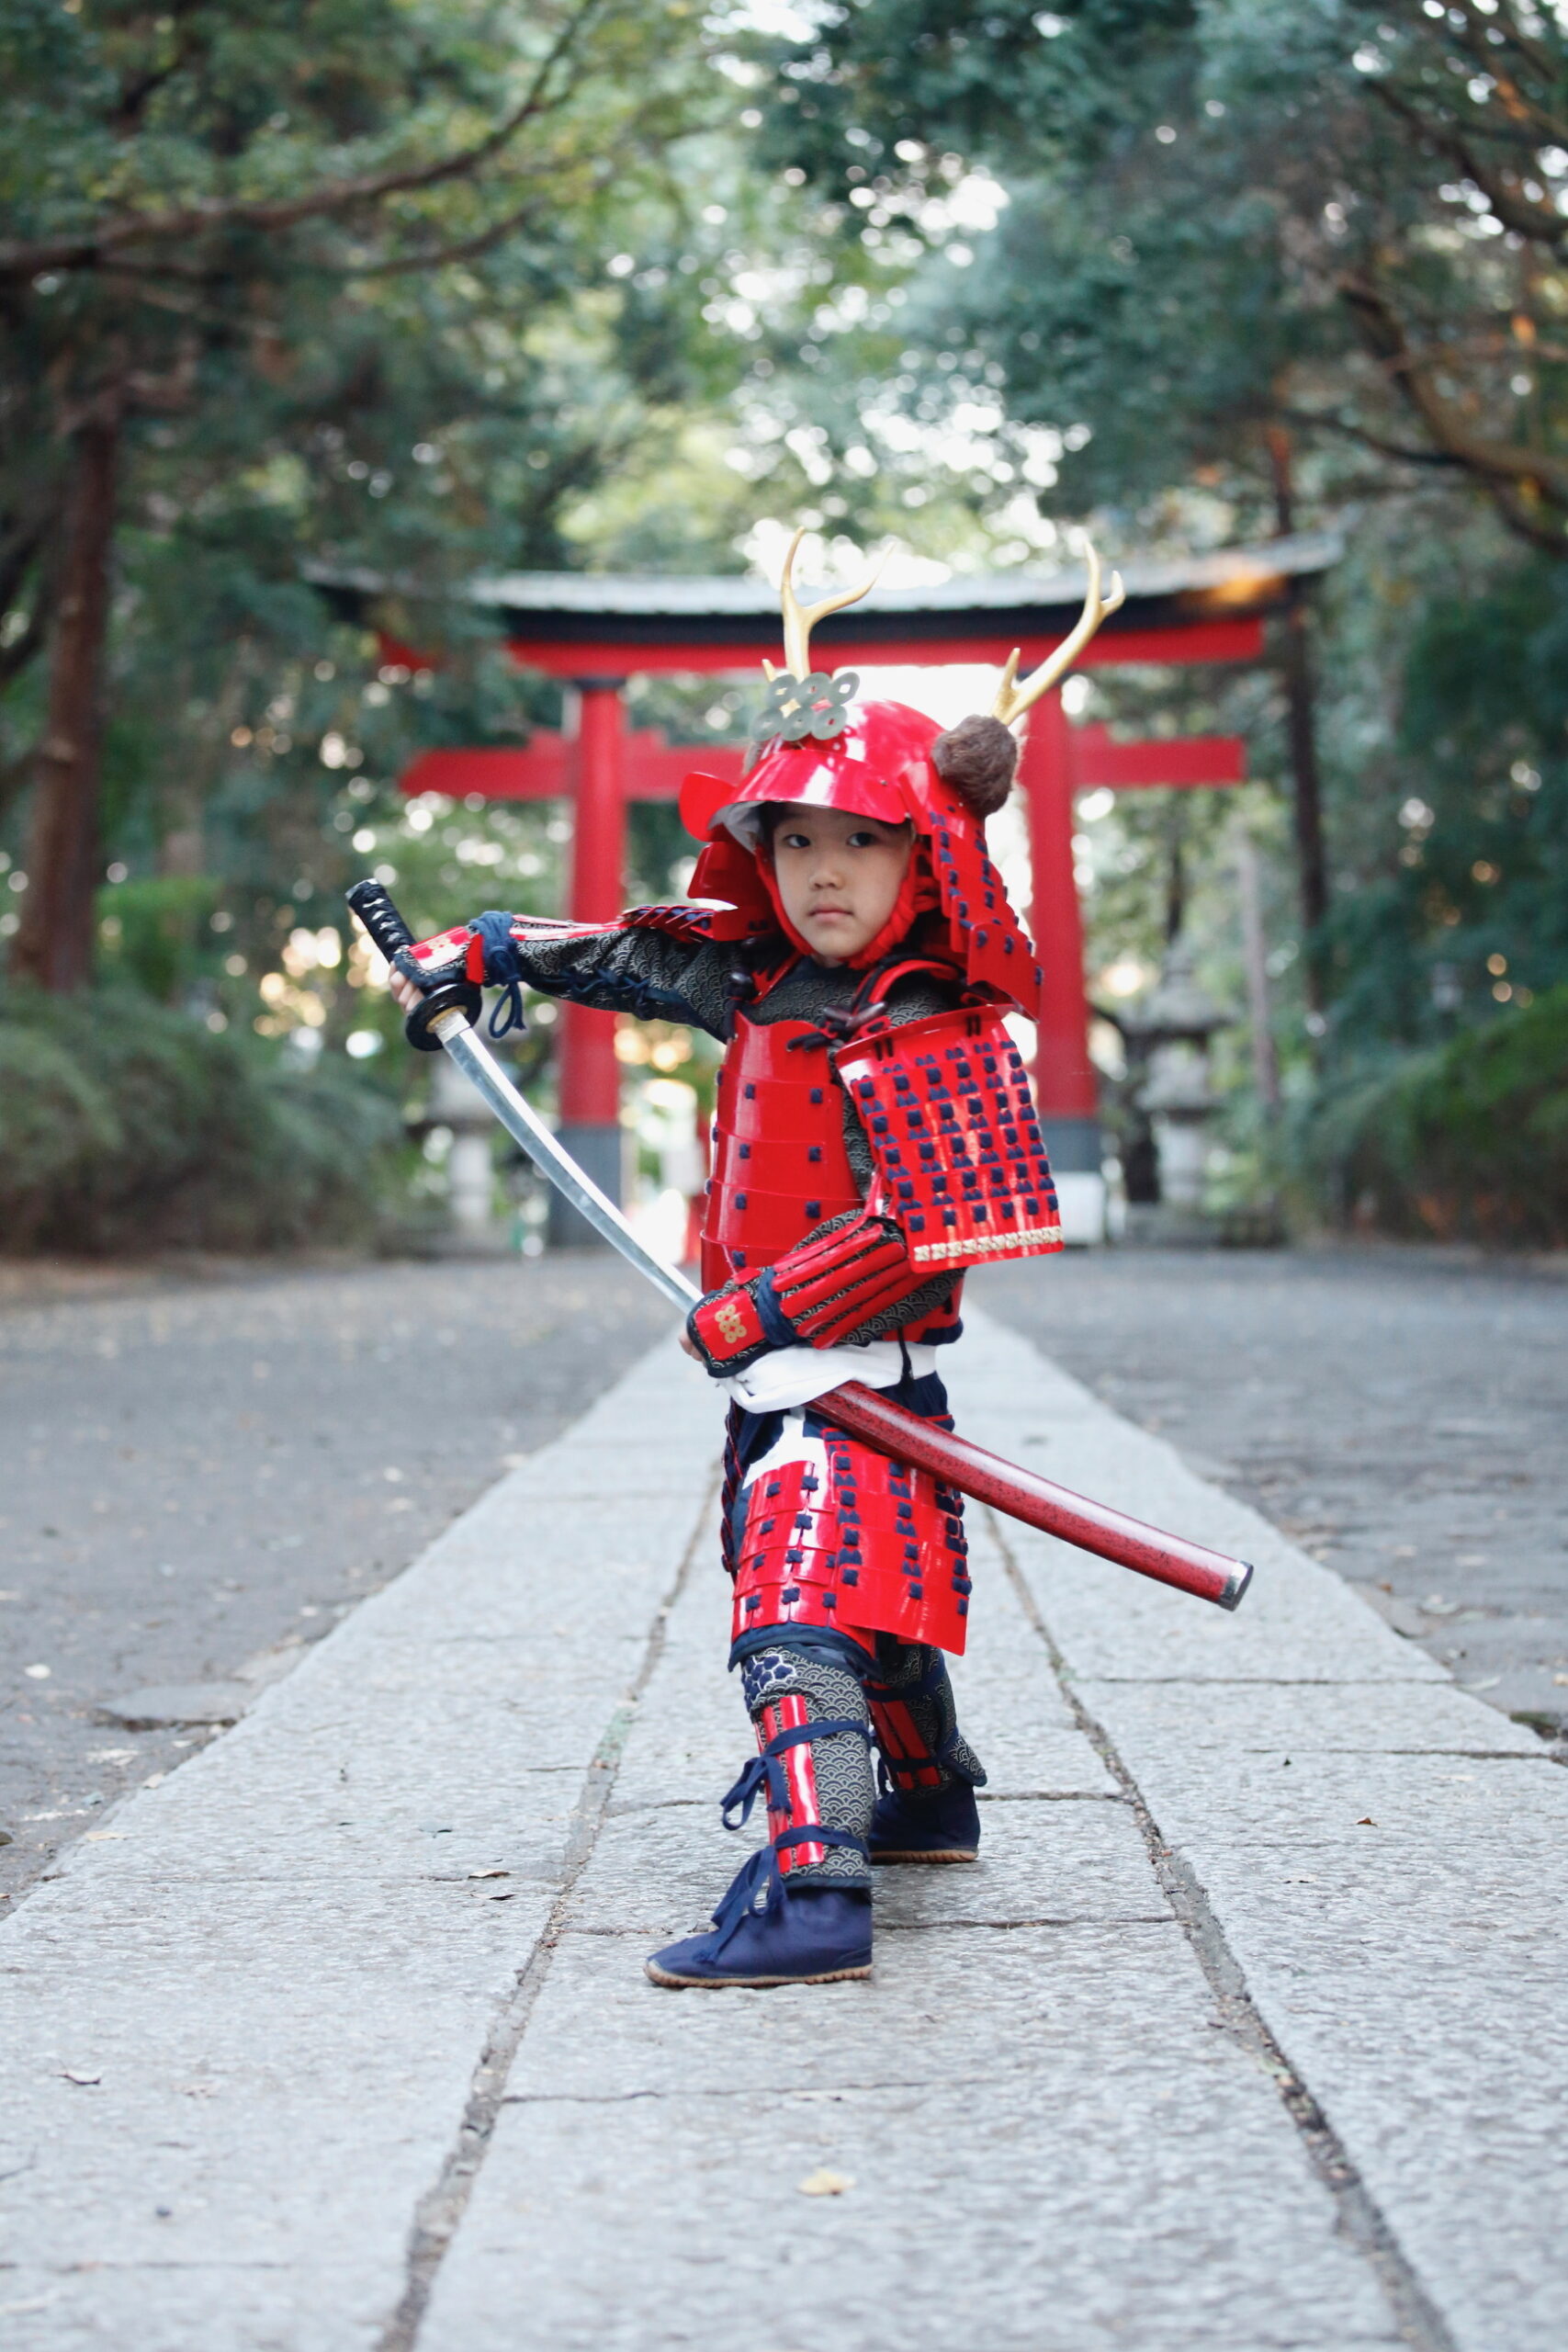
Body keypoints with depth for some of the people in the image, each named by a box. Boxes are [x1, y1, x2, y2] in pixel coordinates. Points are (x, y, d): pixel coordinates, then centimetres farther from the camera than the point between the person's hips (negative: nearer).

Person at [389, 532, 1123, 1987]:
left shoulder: (931, 1038, -18)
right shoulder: (766, 981, 7)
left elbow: (923, 1235, -24)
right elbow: (638, 959, 21)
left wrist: (761, 1311, -20)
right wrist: (485, 949, 27)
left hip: (855, 1376, -9)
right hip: (780, 1377, 9)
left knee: (800, 1615, -20)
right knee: (868, 1600, 24)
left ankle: (811, 1895, -27)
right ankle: (931, 1798, 43)